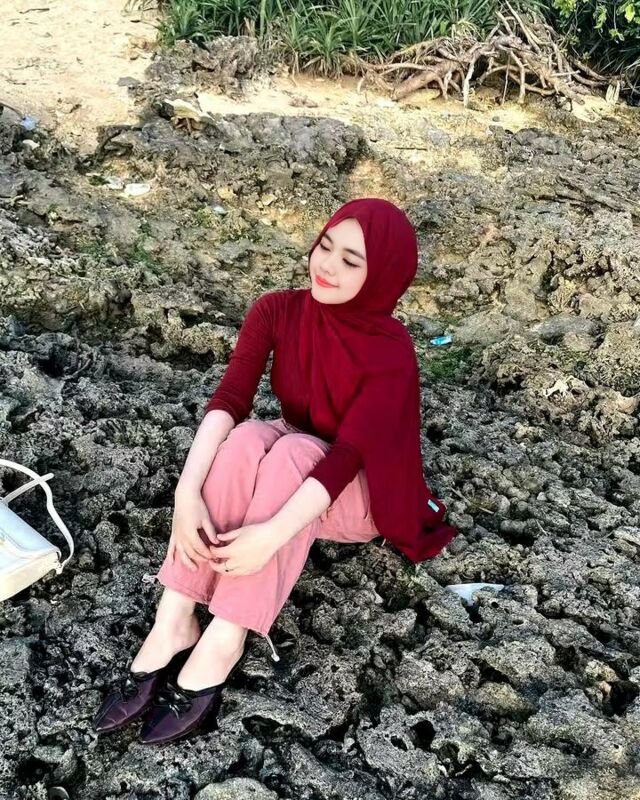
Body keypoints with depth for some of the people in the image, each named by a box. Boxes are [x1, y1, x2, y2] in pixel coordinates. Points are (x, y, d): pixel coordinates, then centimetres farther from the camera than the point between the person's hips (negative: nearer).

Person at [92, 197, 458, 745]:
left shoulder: (391, 352, -24)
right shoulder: (277, 312, -13)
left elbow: (346, 456, -33)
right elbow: (229, 400, -23)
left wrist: (272, 534, -44)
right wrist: (188, 490, -37)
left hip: (357, 494, -3)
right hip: (282, 468, 4)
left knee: (291, 450, -35)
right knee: (247, 437, -31)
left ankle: (222, 646, -35)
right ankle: (174, 623, -33)